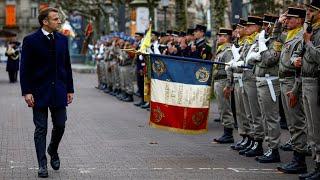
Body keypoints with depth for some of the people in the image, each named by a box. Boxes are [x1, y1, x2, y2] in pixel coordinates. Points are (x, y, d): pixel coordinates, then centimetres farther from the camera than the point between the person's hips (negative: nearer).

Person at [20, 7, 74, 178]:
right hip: (39, 92, -4)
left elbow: (67, 66, 12)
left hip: (59, 91, 4)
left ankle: (53, 151, 33)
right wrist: (27, 91, -13)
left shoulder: (62, 39, 7)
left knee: (60, 125, 5)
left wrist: (70, 89, 9)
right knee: (41, 129, 1)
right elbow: (25, 69, -6)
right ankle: (42, 165, 9)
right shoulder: (30, 40, -6)